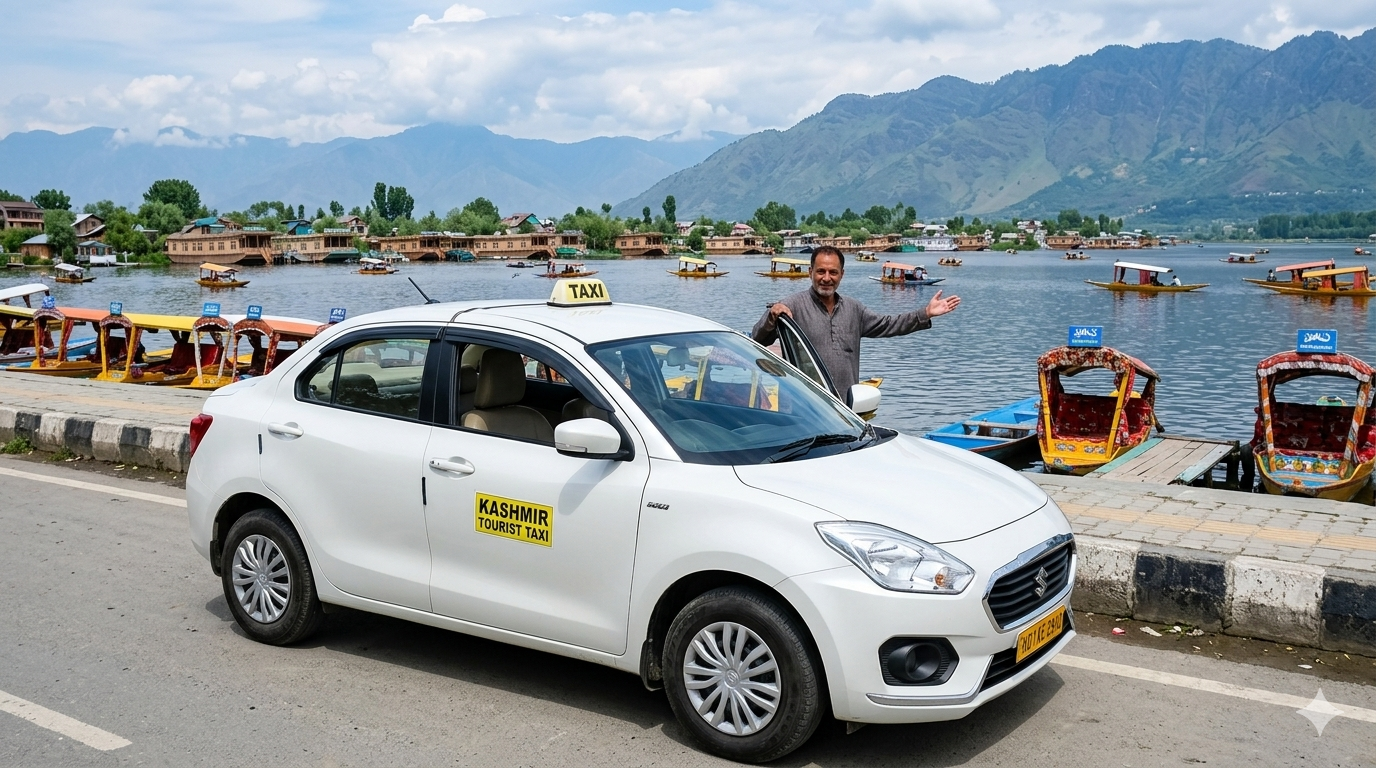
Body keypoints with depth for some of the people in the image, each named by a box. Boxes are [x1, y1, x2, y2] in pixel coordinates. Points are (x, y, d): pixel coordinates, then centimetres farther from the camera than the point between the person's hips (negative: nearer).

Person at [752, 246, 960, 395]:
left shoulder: (853, 309, 17)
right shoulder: (794, 305, -5)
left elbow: (887, 325, 25)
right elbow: (759, 340, -11)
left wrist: (926, 313, 19)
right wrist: (772, 316, -32)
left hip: (847, 405, 6)